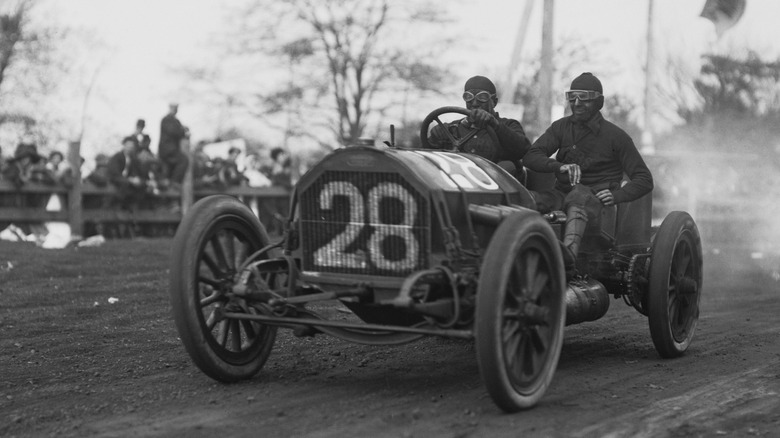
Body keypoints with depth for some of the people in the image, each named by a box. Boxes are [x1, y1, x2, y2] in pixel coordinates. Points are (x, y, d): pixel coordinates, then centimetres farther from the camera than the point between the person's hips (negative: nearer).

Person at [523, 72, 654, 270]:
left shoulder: (615, 136, 4)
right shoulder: (561, 127, 14)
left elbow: (644, 180, 4)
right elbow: (530, 157, 0)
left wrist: (617, 195, -15)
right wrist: (560, 166, -20)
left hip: (595, 199, -4)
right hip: (563, 193, 4)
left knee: (579, 195, -41)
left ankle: (569, 252, -70)